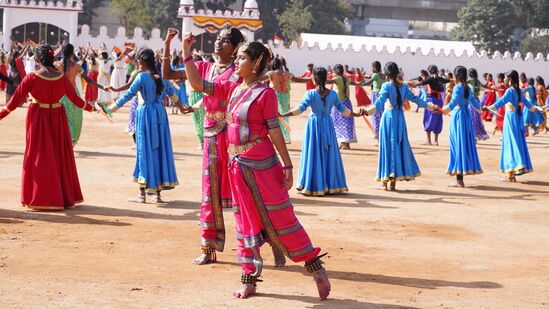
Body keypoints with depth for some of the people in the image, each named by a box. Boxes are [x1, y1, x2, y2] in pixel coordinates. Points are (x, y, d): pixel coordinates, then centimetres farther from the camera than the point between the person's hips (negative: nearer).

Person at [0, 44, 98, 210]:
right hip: (58, 118, 2)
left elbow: (16, 99, -10)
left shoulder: (32, 77, -13)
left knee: (39, 157, 8)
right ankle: (65, 196, 21)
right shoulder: (62, 77, -6)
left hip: (38, 118, -2)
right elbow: (75, 99, 5)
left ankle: (39, 198, 9)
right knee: (60, 156, 14)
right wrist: (91, 108, 22)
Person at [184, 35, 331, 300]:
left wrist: (287, 165, -12)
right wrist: (187, 53, 4)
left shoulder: (265, 94, -10)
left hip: (262, 166, -7)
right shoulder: (231, 89, 9)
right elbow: (197, 83, 11)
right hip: (237, 166, 7)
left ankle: (316, 269, 7)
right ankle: (249, 279, 18)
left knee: (281, 219, -3)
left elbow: (275, 131, -11)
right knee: (245, 223, 11)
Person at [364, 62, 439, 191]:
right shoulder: (404, 87, 6)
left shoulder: (386, 86, -9)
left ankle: (385, 181, 0)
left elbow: (381, 99, -25)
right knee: (400, 146, 10)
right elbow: (414, 98, 13)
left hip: (388, 117, -4)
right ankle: (393, 182, 12)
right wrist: (427, 105, 29)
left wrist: (373, 108, -40)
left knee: (388, 146, 0)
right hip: (400, 118, 4)